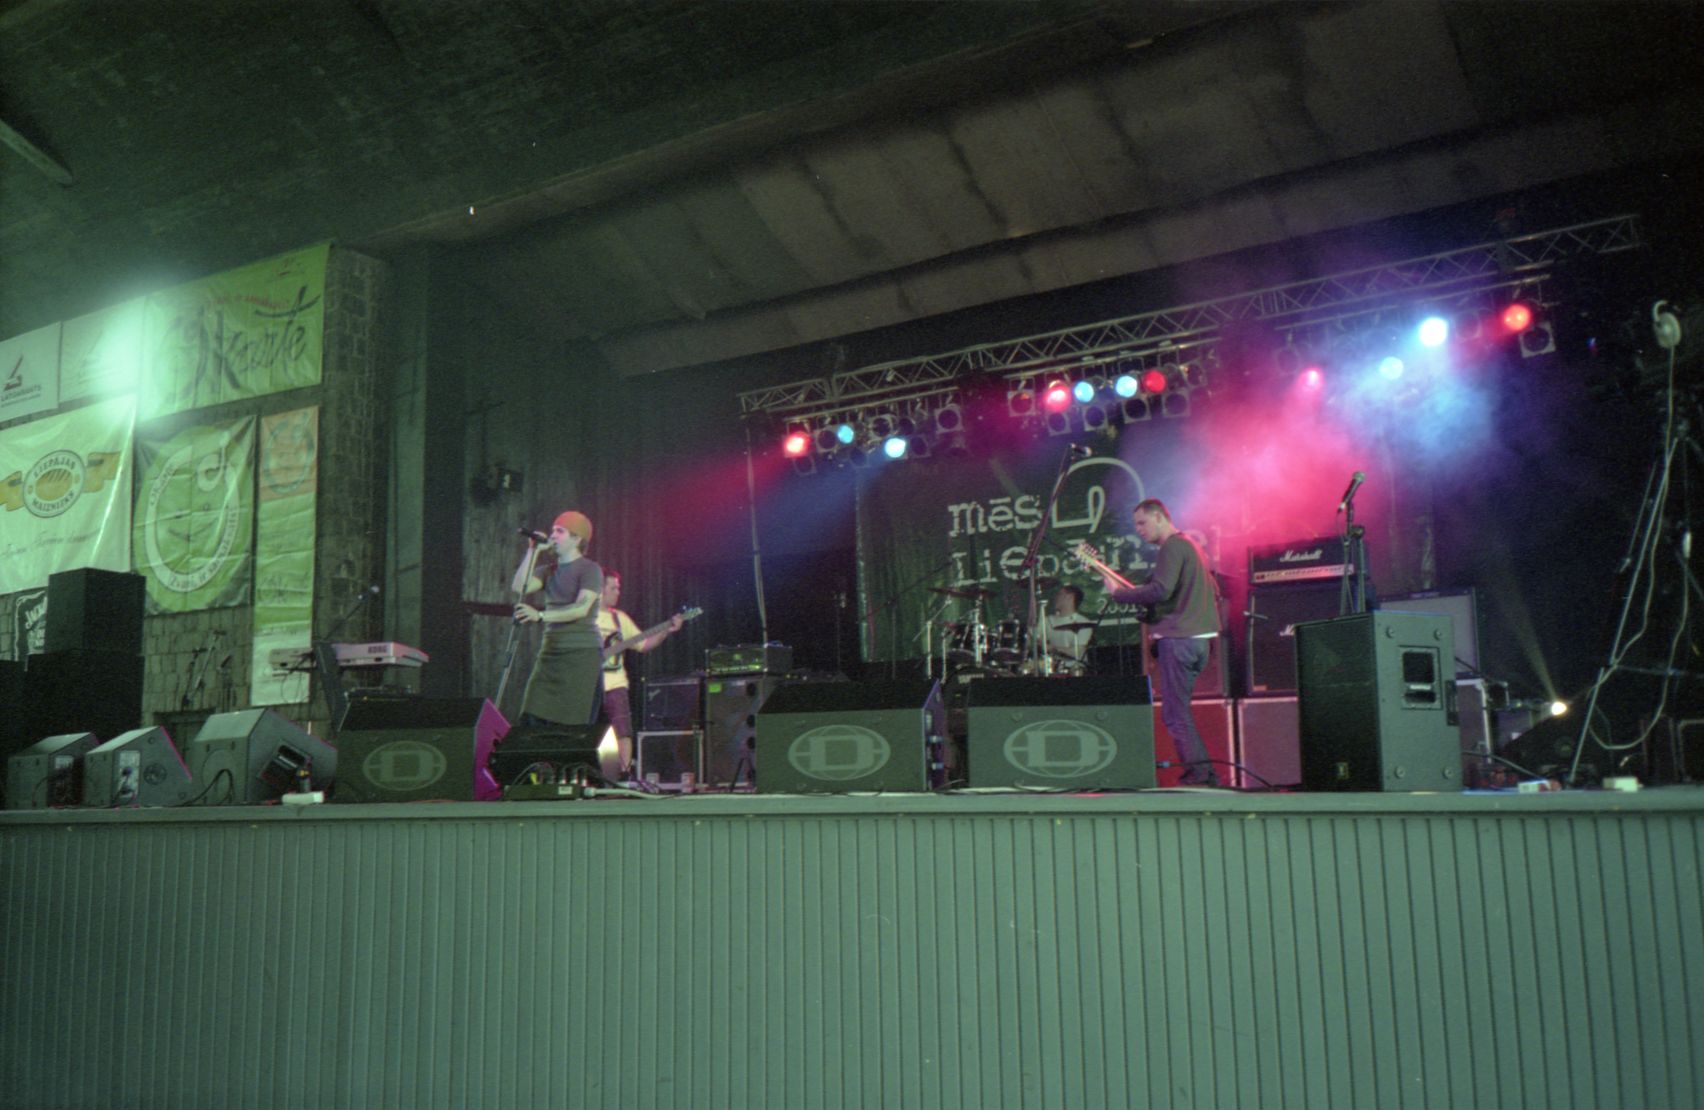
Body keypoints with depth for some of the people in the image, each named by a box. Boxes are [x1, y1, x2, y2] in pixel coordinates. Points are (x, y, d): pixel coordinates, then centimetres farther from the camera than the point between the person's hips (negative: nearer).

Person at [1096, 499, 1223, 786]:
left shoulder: (1172, 547, -10)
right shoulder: (1192, 546, 21)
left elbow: (1160, 590, -22)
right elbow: (1215, 593, 27)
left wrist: (1118, 592, -13)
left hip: (1178, 637, -10)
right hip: (1200, 637, 10)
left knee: (1174, 714, -7)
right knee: (1180, 709, 15)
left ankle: (1199, 772, -9)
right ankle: (1205, 773, 14)